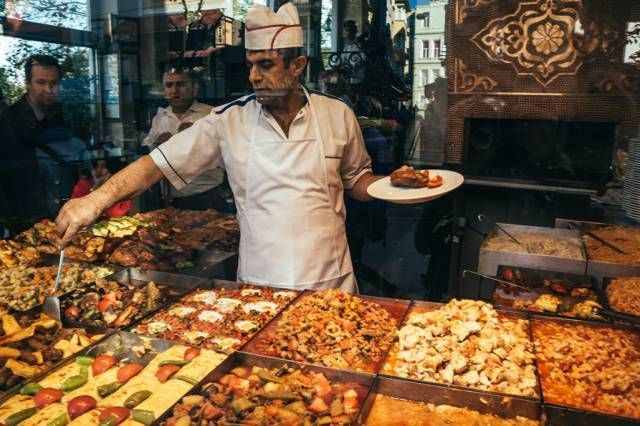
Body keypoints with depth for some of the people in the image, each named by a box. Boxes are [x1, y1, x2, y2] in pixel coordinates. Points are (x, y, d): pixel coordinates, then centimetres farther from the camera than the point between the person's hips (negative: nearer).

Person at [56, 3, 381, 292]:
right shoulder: (229, 120, -6)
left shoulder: (338, 115, -2)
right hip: (259, 287, 0)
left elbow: (356, 180, 11)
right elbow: (158, 163, -7)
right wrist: (97, 199, -19)